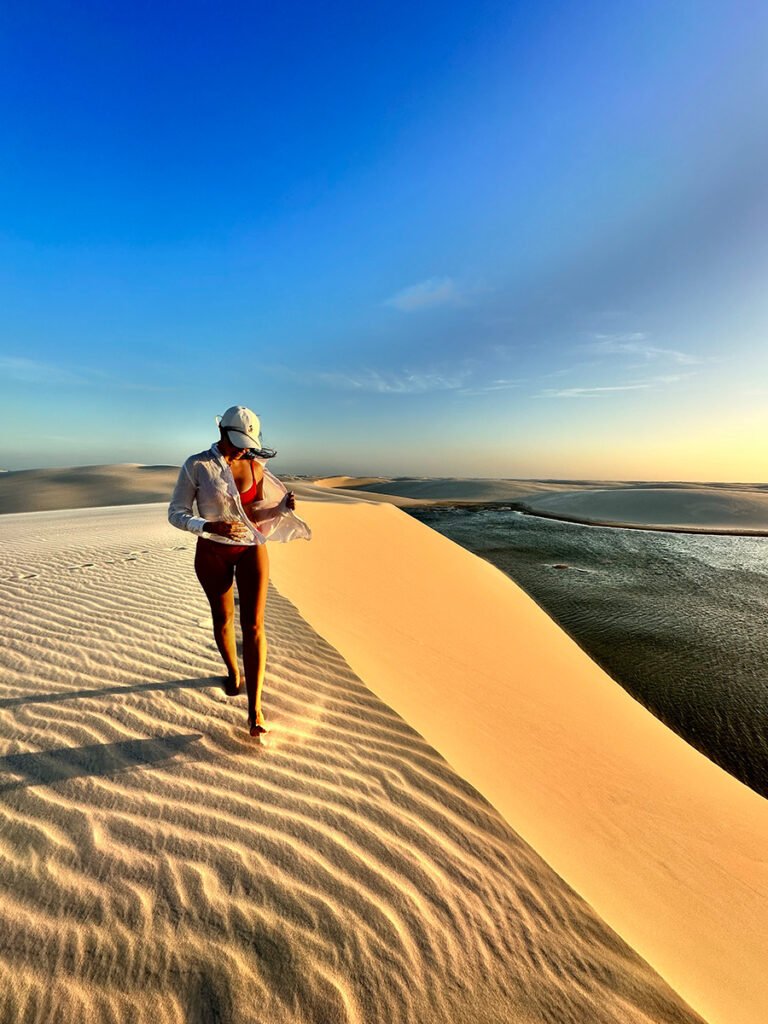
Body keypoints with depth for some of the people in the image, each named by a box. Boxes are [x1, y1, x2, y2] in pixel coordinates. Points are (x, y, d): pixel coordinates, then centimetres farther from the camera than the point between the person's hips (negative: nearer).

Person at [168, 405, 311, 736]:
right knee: (223, 617, 17)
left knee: (253, 624, -4)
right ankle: (233, 671, 46)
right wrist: (211, 526, -28)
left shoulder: (256, 466, -1)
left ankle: (255, 707, 2)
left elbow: (257, 515, 6)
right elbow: (176, 513, -10)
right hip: (212, 553, -1)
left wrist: (284, 506, -13)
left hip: (251, 550, 1)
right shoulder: (196, 466, -9)